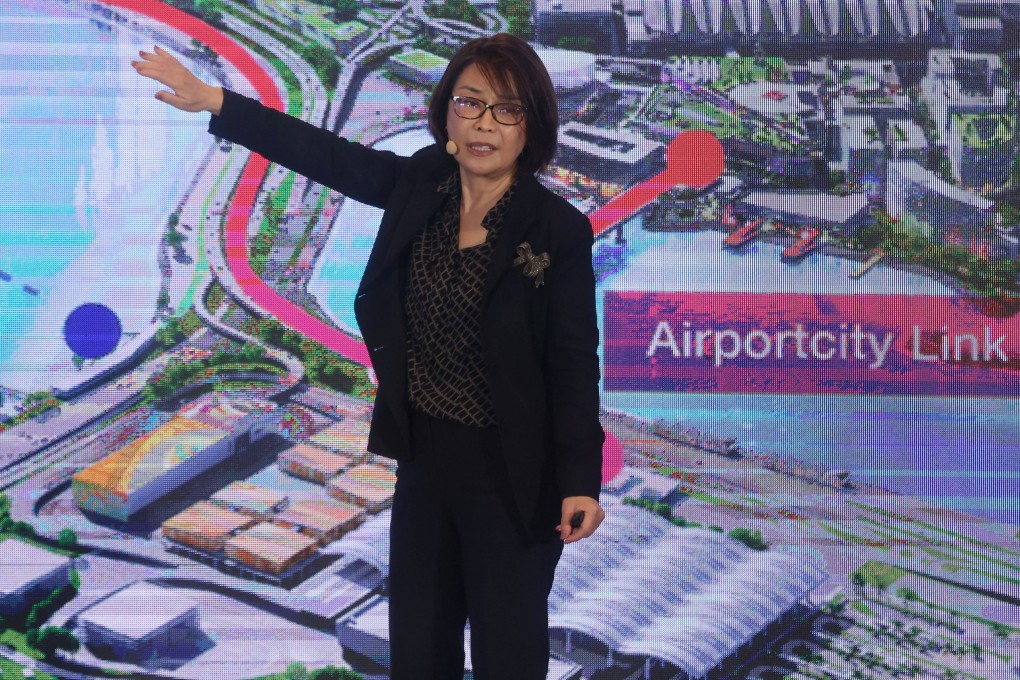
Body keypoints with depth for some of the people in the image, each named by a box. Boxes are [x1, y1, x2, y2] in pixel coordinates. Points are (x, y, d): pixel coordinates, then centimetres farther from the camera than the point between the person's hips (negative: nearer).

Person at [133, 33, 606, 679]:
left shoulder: (560, 230, -16)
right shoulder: (421, 185, -2)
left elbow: (574, 365, -14)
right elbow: (326, 153, 4)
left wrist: (580, 480, -18)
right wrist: (211, 100, 4)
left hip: (510, 476, -5)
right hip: (423, 457, 5)